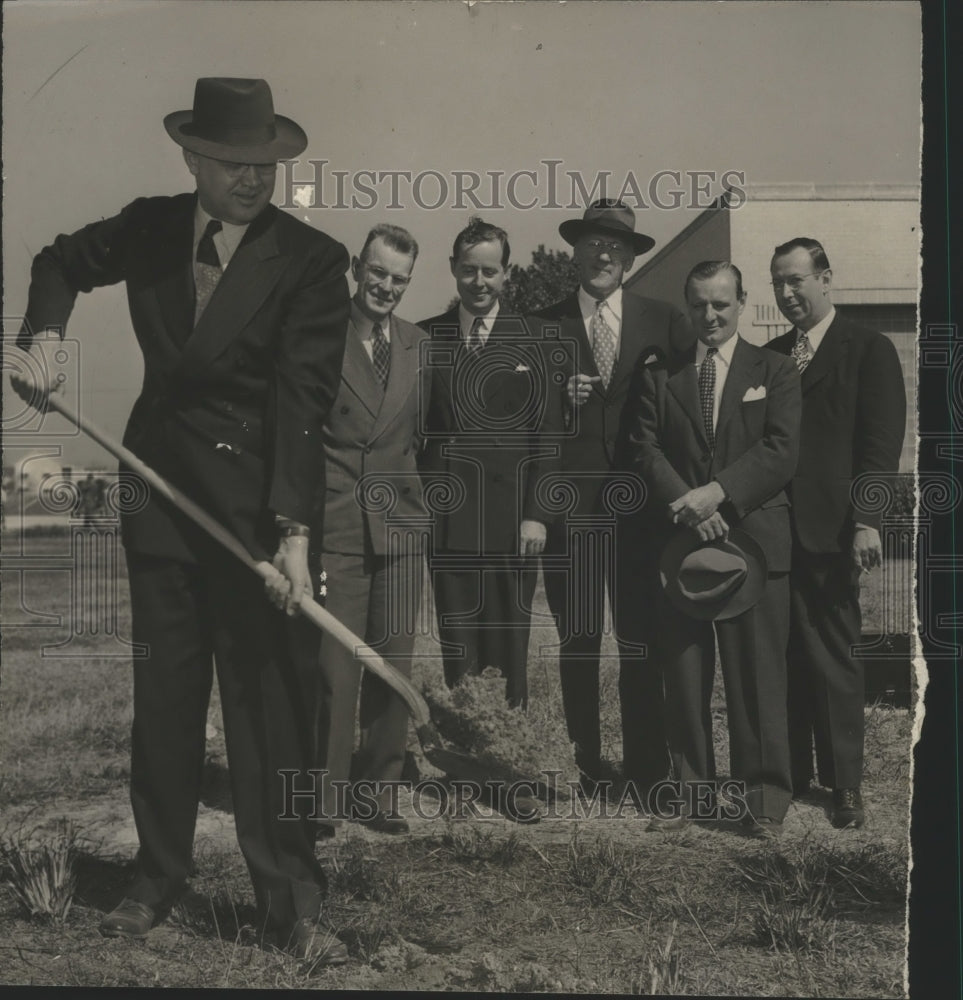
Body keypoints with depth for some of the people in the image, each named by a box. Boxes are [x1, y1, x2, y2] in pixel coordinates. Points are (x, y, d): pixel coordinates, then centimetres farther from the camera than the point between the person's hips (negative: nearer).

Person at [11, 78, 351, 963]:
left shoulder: (311, 260, -9)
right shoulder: (149, 228, 4)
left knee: (266, 696, -3)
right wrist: (44, 333, 4)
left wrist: (293, 530, -24)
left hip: (255, 501, -4)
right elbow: (62, 261, 24)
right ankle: (158, 876, 27)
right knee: (163, 691, 12)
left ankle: (291, 901, 8)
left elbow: (302, 401, -16)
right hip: (159, 490, 4)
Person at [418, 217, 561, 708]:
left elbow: (548, 432, 2)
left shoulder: (530, 337, 5)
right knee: (458, 652, 6)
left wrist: (537, 514, -5)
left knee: (508, 652, 4)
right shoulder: (425, 336, 9)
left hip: (511, 520, -1)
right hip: (446, 521, 1)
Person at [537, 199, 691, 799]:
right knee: (577, 641, 4)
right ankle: (584, 768, 16)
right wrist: (558, 396, -8)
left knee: (641, 642, 0)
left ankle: (649, 774, 11)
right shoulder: (544, 327, 9)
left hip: (639, 502, 0)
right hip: (570, 504, 0)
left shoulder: (663, 322, 10)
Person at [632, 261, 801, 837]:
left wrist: (718, 492, -16)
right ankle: (691, 793, 18)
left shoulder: (775, 372, 8)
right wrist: (681, 502, -14)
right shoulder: (660, 375, 13)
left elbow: (782, 449, -4)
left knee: (758, 676, 0)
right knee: (684, 676, 6)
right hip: (680, 540, 2)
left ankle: (765, 801, 11)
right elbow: (645, 448, 3)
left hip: (755, 538, -2)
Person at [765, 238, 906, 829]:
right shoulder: (770, 356, 16)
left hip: (828, 531, -4)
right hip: (772, 529, 4)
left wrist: (867, 521, -13)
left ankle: (845, 784, 12)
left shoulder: (869, 350, 1)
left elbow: (882, 443, -5)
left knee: (834, 658, 1)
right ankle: (791, 773, 18)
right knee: (785, 657, 7)